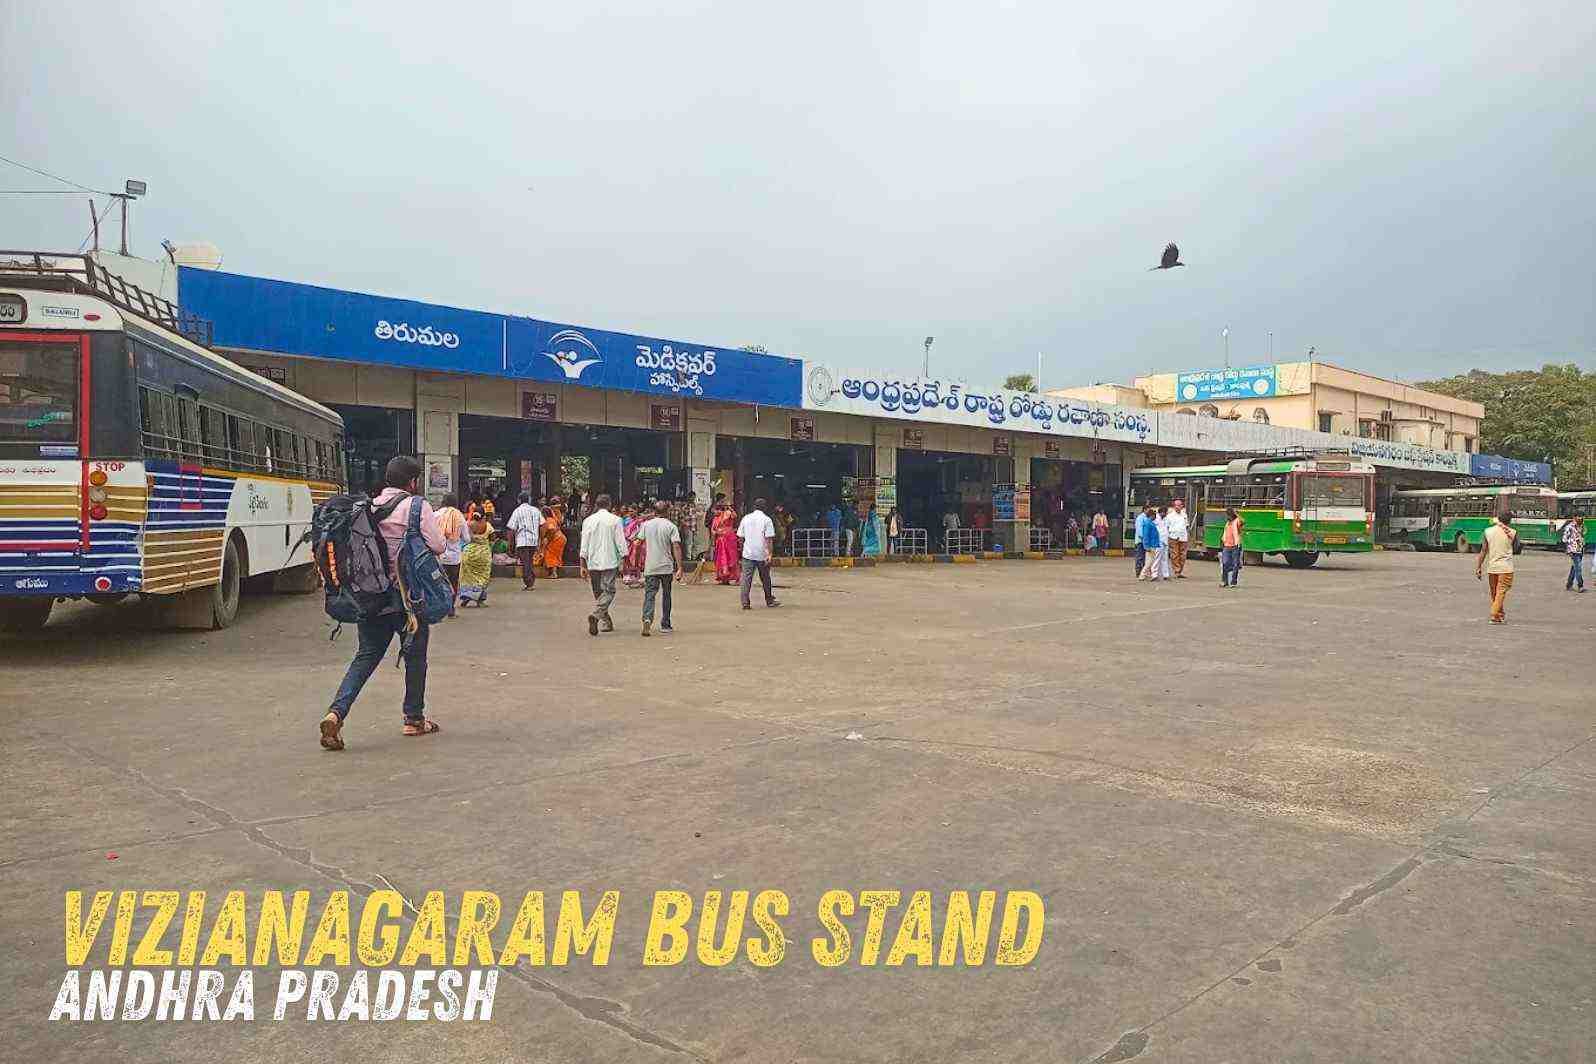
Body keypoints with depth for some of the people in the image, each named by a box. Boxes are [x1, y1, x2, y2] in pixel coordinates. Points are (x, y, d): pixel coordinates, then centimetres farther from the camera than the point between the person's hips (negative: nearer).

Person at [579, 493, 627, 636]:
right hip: (610, 562, -3)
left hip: (593, 563, 3)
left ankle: (607, 622, 21)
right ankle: (595, 616, -24)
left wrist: (583, 566, 8)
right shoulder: (615, 520, -3)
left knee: (598, 593, 15)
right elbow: (621, 543, -4)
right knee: (608, 592, -2)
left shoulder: (588, 520, 5)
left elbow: (584, 546, 4)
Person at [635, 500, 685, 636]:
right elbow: (676, 547, -13)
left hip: (650, 567, 1)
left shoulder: (646, 525, 4)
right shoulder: (671, 526, -5)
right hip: (667, 567, -1)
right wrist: (680, 568, -14)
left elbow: (638, 542, 8)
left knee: (649, 594, -1)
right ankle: (665, 624, 19)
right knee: (666, 595, 14)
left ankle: (647, 618, -25)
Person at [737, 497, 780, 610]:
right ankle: (769, 600, 27)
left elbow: (740, 537, 9)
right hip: (762, 554, -2)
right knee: (765, 578, 14)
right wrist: (770, 554, -10)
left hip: (748, 554, 2)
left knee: (746, 579, -1)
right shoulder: (766, 520, -5)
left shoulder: (746, 518, 5)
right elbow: (769, 539, -10)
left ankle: (745, 603, -9)